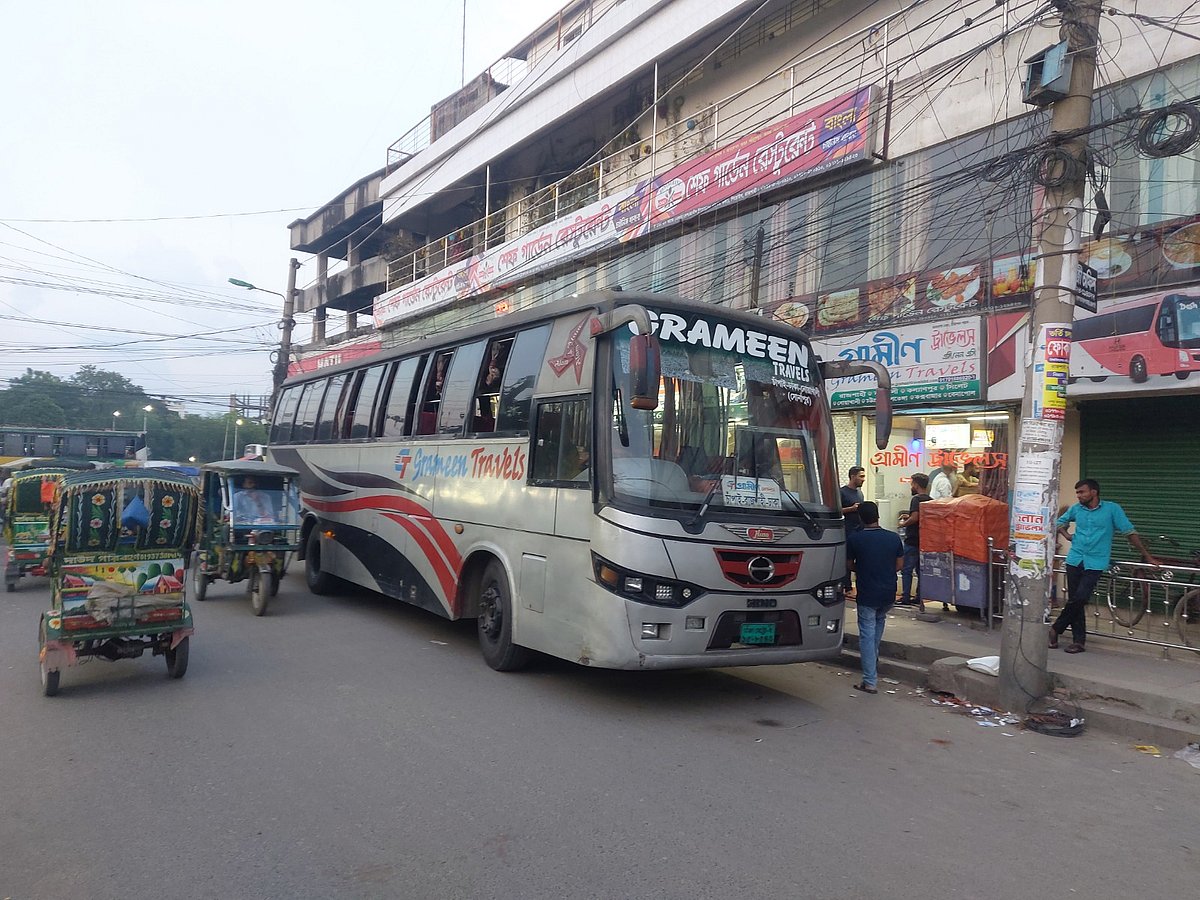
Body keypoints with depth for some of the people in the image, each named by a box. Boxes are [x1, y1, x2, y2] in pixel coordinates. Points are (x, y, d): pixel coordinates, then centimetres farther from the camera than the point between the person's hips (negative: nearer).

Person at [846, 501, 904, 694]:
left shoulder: (854, 539, -11)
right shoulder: (893, 537, -3)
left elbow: (849, 565, 0)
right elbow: (899, 564, 5)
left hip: (867, 594, -4)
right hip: (888, 593, 4)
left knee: (867, 634, 0)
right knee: (879, 621, 29)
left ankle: (869, 682, -4)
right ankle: (874, 663, 39)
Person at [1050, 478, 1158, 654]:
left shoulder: (1112, 509, -3)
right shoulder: (1076, 509, 7)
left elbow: (1130, 532, 0)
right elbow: (1060, 521, 26)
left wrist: (1147, 556, 1)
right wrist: (1066, 535, 7)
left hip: (1095, 562, -4)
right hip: (1075, 560, 4)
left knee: (1080, 598, -15)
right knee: (1074, 600, 2)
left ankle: (1056, 629, 0)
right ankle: (1079, 641, 9)